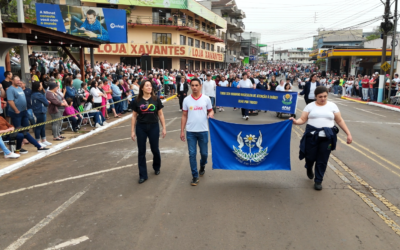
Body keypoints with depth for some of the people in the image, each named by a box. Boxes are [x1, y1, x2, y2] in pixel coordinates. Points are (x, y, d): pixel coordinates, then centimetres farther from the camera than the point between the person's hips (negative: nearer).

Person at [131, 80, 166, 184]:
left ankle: (157, 167, 38)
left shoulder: (156, 99, -2)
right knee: (141, 152, 5)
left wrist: (164, 128, 0)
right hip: (141, 128, 0)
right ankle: (143, 175, 15)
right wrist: (132, 130, 1)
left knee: (155, 149, 10)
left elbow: (160, 114, 2)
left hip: (154, 127, 0)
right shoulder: (137, 101, -2)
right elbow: (134, 116, 3)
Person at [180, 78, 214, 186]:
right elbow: (184, 116, 5)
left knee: (204, 153, 10)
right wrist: (182, 131, 2)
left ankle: (202, 166, 43)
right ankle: (195, 176, 14)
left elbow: (210, 110, 9)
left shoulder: (206, 99, -2)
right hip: (190, 131, 0)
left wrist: (211, 114, -16)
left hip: (203, 131, 0)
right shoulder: (186, 100, 1)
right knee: (192, 154, 2)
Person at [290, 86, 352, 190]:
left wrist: (348, 134, 6)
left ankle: (318, 181, 19)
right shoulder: (310, 106, 5)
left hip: (327, 136, 1)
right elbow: (303, 119, 1)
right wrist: (296, 121, -21)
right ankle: (309, 169, 42)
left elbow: (340, 121, 10)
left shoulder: (332, 106, 7)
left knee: (322, 160, 3)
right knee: (310, 156, 6)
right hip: (312, 135, 0)